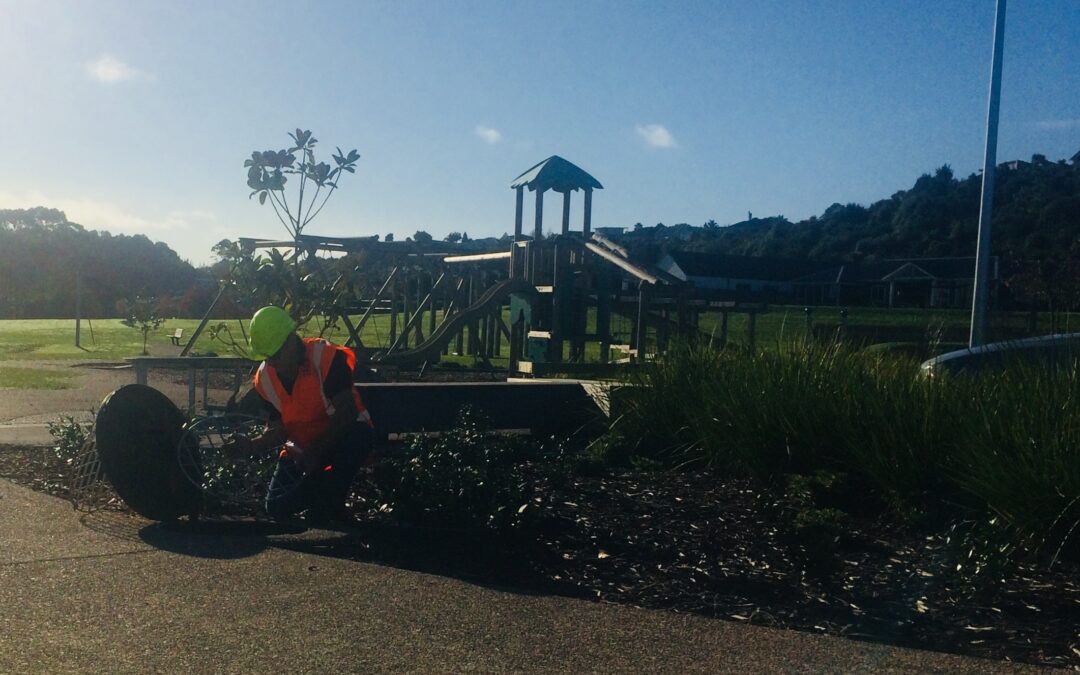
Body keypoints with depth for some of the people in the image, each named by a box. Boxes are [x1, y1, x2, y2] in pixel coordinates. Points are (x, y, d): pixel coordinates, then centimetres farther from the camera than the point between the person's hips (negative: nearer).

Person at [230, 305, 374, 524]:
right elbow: (277, 429, -1)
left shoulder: (326, 357, -25)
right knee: (277, 507, -7)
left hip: (345, 435, -5)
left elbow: (346, 413, -25)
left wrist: (317, 451, -29)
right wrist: (252, 445, -21)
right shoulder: (265, 378, -5)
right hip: (302, 446, 5)